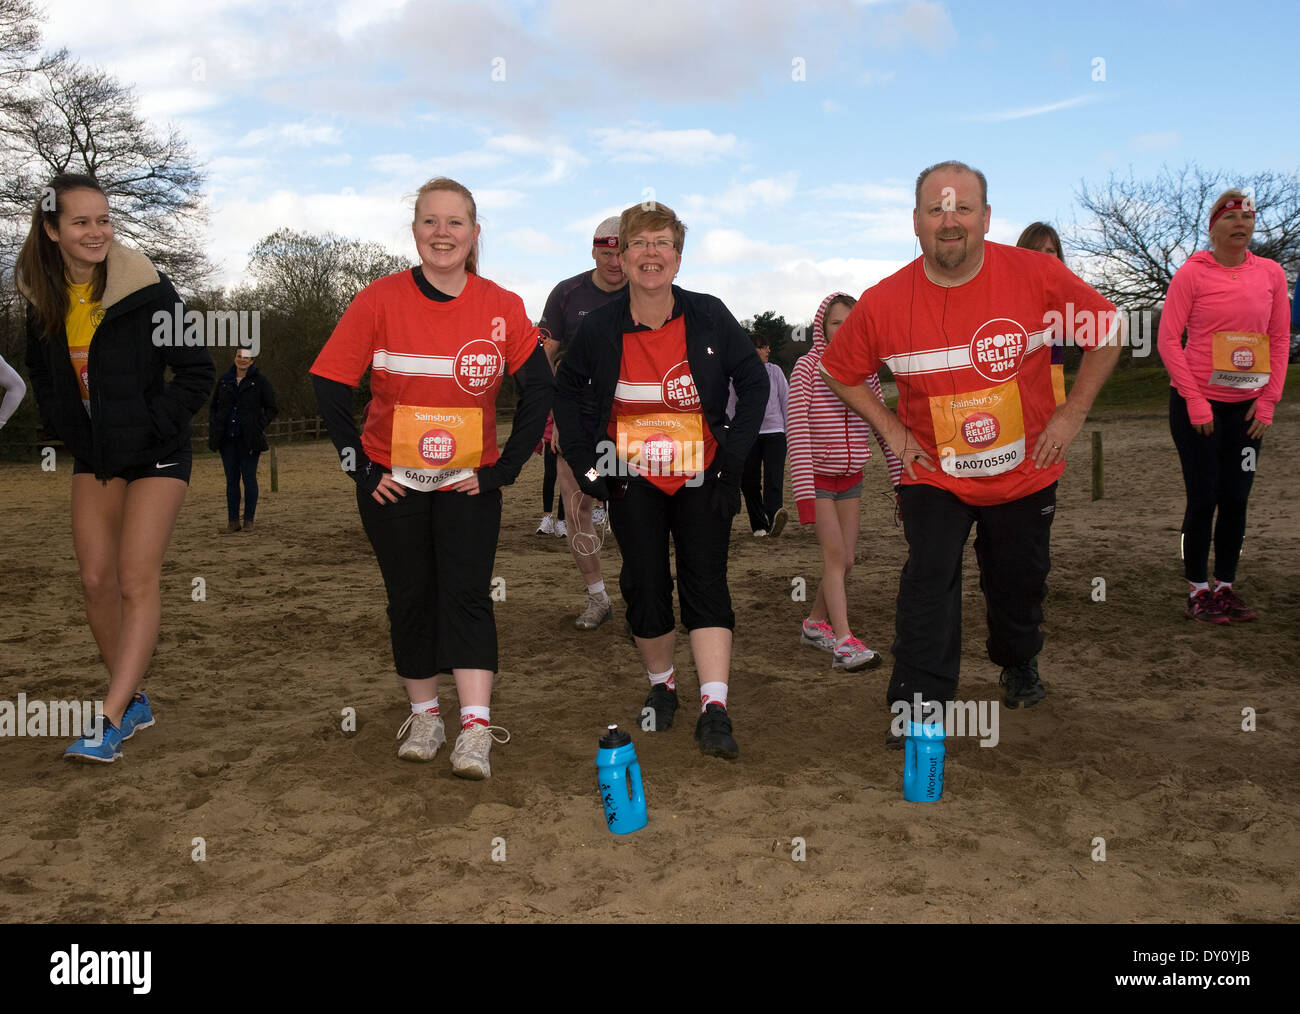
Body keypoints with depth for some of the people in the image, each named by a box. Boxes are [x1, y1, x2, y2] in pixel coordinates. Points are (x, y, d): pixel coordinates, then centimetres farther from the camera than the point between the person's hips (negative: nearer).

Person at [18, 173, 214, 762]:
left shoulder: (147, 289, -14)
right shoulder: (44, 298, 3)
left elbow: (197, 371, -11)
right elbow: (41, 374, 19)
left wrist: (154, 426, -15)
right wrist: (61, 427, 6)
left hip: (154, 455, -6)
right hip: (91, 456, 6)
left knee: (136, 580, -10)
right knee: (95, 580, 4)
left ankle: (111, 720, -8)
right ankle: (135, 702, 19)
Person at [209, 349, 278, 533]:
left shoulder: (259, 380, 0)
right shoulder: (224, 380, 10)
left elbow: (272, 408, 2)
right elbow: (214, 406, 20)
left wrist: (259, 426, -9)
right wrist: (214, 427, 7)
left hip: (248, 439, -3)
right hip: (227, 439, 3)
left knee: (249, 478, -1)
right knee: (231, 479, 6)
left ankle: (249, 520, 8)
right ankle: (233, 521, 10)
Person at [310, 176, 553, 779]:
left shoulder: (502, 308, -3)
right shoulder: (380, 301, -5)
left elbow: (540, 390, 1)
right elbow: (330, 387, -1)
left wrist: (505, 467, -4)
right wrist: (356, 462, -7)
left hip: (469, 482, 0)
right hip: (392, 482, 1)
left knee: (466, 595, -10)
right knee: (410, 598, 8)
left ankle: (475, 732, -12)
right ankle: (424, 716, 23)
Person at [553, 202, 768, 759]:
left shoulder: (709, 317, -6)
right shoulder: (601, 326, -4)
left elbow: (754, 382, 3)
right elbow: (566, 390, 10)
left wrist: (734, 453, -4)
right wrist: (582, 458, 1)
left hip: (701, 477, -1)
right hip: (633, 480, 1)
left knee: (706, 583, -7)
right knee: (645, 586, 4)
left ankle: (714, 710, -9)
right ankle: (661, 688, 25)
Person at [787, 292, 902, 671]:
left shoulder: (866, 370, 3)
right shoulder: (807, 368, -11)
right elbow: (798, 432, -16)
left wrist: (901, 477, 4)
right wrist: (804, 493, -22)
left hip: (851, 477, 5)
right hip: (817, 475, -5)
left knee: (845, 559, 6)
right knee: (835, 553, -14)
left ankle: (815, 624, 26)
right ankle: (844, 643, -16)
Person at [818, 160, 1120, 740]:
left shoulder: (1038, 276, -14)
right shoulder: (883, 303, -13)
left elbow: (1108, 330, -1)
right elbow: (838, 371, 3)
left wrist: (1073, 410, -7)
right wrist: (890, 429, -5)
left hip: (1025, 473, 2)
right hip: (934, 475, -1)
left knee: (1019, 583, 18)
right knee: (928, 581, -14)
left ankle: (1019, 665, 48)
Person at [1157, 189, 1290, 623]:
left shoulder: (1271, 273, 5)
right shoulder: (1192, 273, -6)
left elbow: (1280, 339, 8)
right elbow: (1168, 339, -9)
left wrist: (1268, 401, 0)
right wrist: (1194, 401, -13)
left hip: (1247, 407, 4)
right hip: (1197, 405, -4)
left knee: (1235, 499, 6)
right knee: (1203, 499, -1)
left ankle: (1225, 587, 17)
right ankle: (1198, 591, 9)